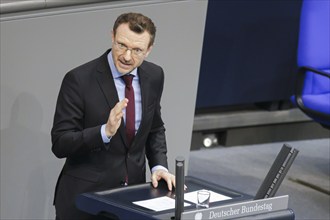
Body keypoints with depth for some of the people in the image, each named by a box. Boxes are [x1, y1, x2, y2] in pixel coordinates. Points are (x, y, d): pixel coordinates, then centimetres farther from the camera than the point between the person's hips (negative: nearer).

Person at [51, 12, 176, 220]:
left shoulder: (154, 76, 0)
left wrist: (159, 166, -3)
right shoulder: (79, 80, -15)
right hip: (85, 195, -4)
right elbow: (60, 144, -16)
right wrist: (105, 131, -30)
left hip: (133, 193, 4)